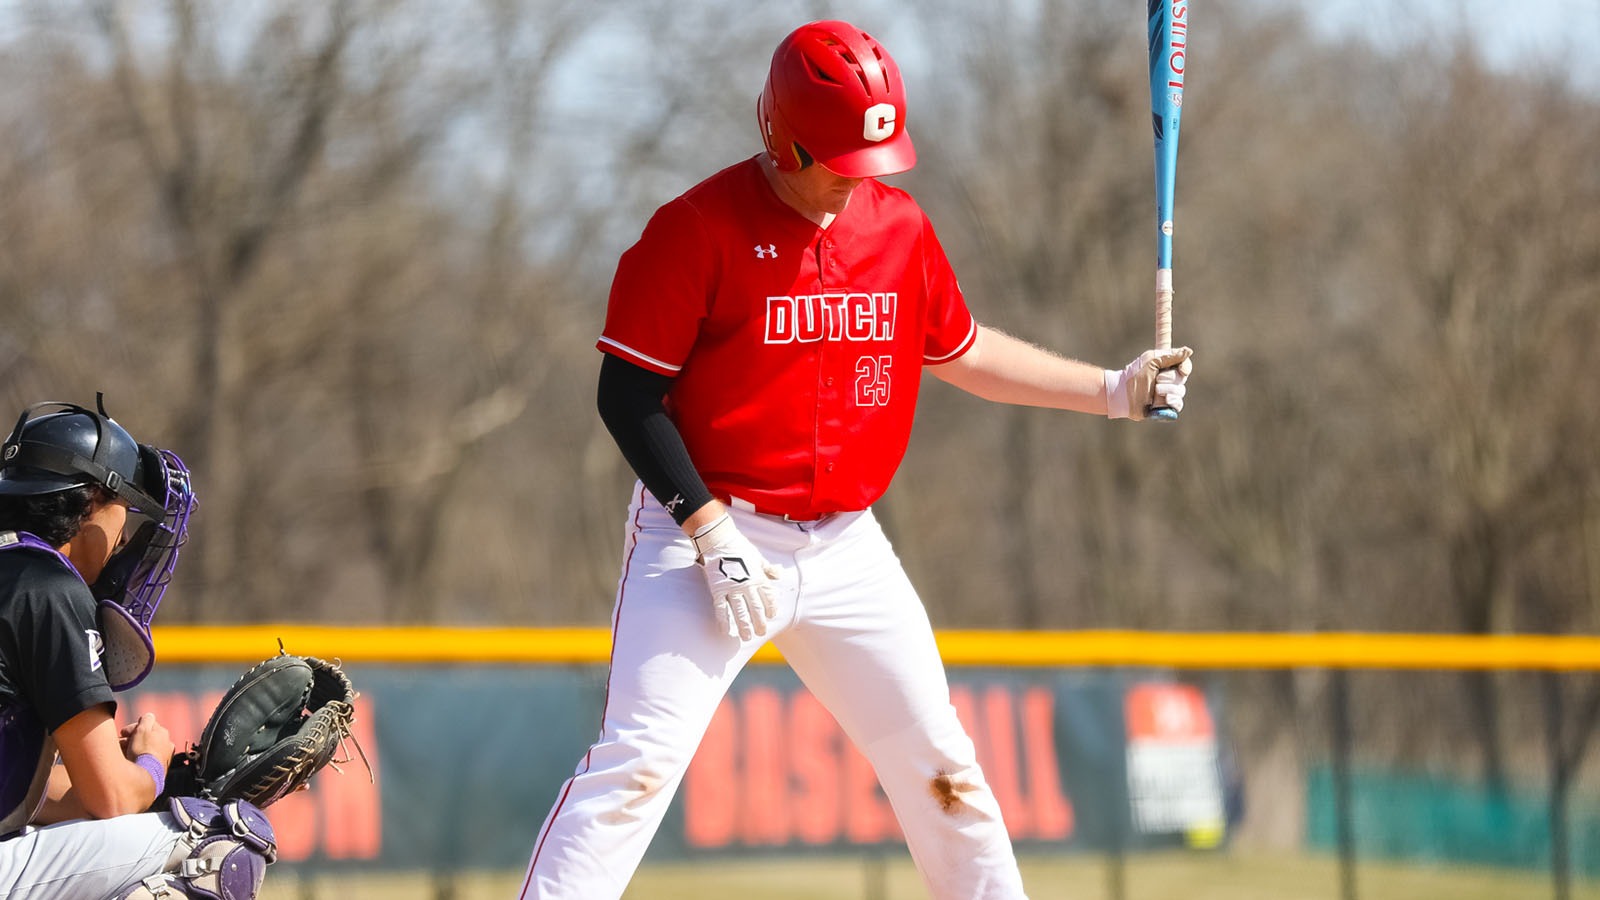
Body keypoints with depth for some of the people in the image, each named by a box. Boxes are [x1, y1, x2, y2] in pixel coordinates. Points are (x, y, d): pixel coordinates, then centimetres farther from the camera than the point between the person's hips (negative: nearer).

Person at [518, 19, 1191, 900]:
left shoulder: (900, 227, 6)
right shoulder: (698, 227, -13)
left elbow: (958, 349, 22)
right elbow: (627, 396, -13)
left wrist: (1112, 391, 16)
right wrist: (712, 533, -19)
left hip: (847, 545, 6)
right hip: (705, 531, -6)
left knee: (939, 763, 8)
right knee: (640, 758, -17)